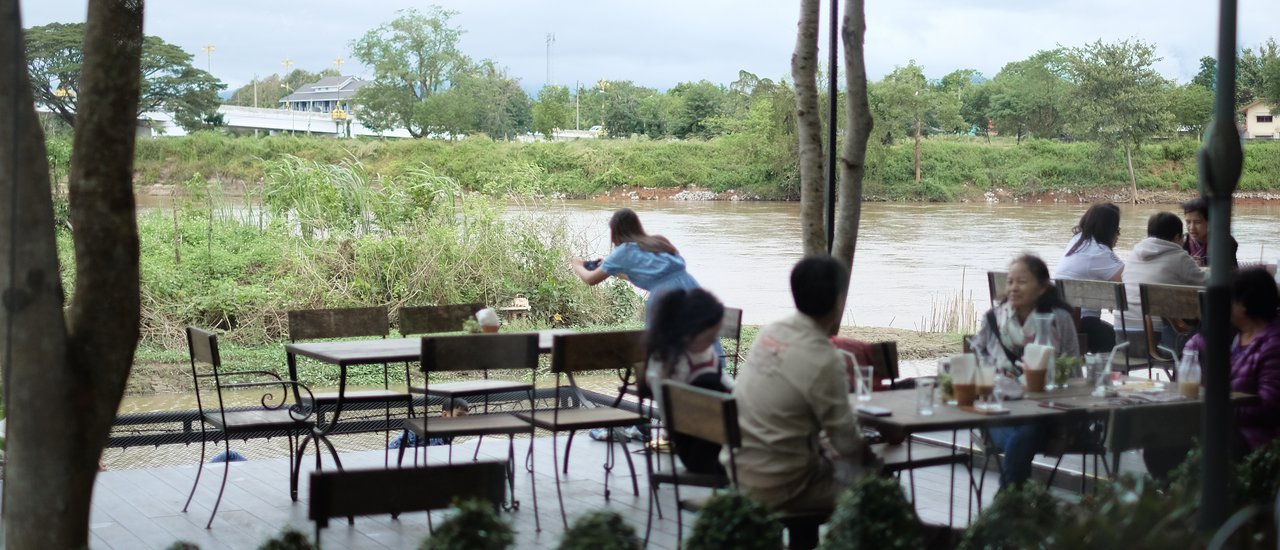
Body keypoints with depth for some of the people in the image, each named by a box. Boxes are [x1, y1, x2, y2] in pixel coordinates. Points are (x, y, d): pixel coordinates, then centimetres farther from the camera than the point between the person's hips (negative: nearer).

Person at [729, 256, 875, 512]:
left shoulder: (771, 333, 1)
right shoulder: (823, 361, -20)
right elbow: (846, 441, -10)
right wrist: (867, 451, 10)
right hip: (775, 489, -8)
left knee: (828, 457, 27)